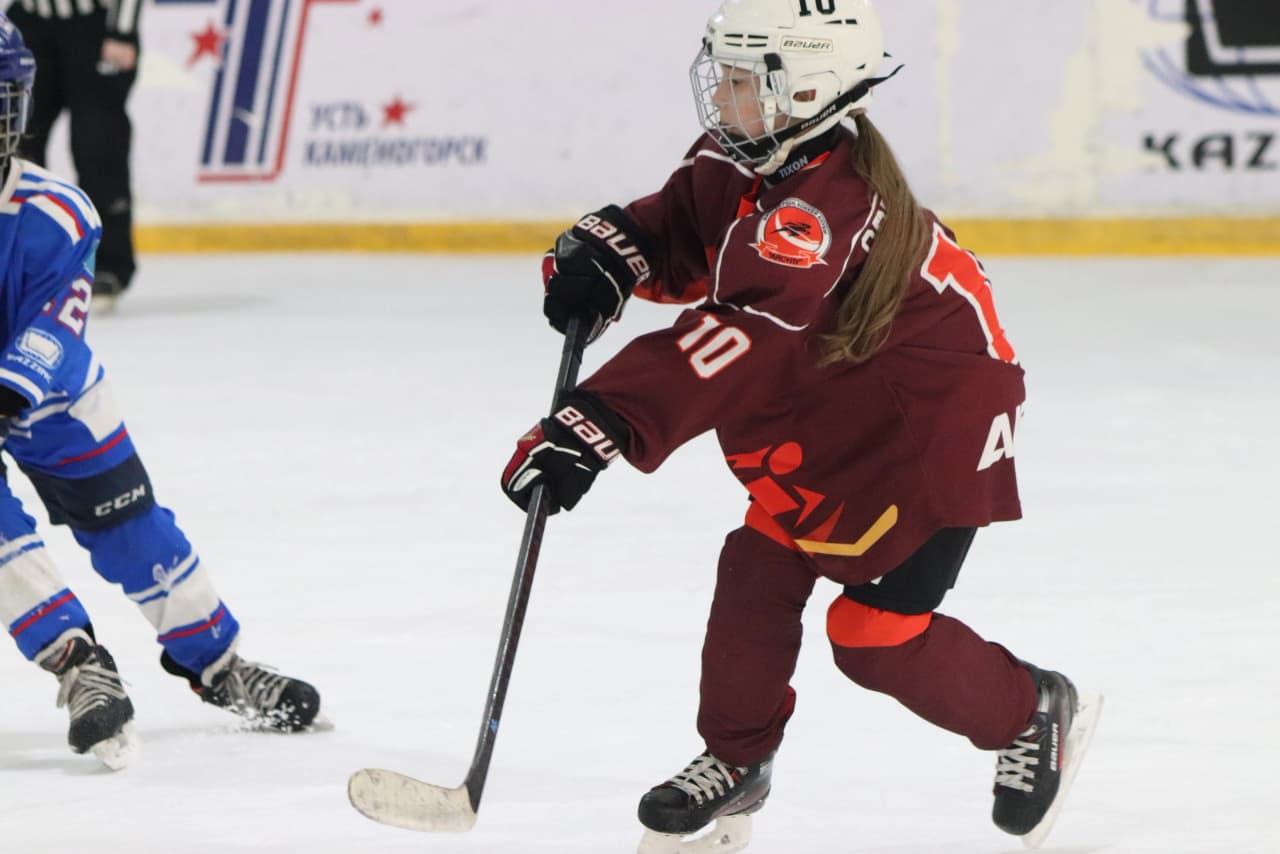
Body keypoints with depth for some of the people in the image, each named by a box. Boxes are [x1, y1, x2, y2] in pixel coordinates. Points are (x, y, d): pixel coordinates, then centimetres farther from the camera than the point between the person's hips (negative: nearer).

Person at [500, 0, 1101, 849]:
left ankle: (1035, 715, 17)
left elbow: (734, 342, -47)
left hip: (934, 420, -9)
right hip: (832, 413, 9)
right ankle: (737, 758, 20)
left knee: (877, 633, -7)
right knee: (759, 570, 3)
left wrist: (599, 422, -55)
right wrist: (606, 249, -20)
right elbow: (680, 224, 6)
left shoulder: (821, 209, -36)